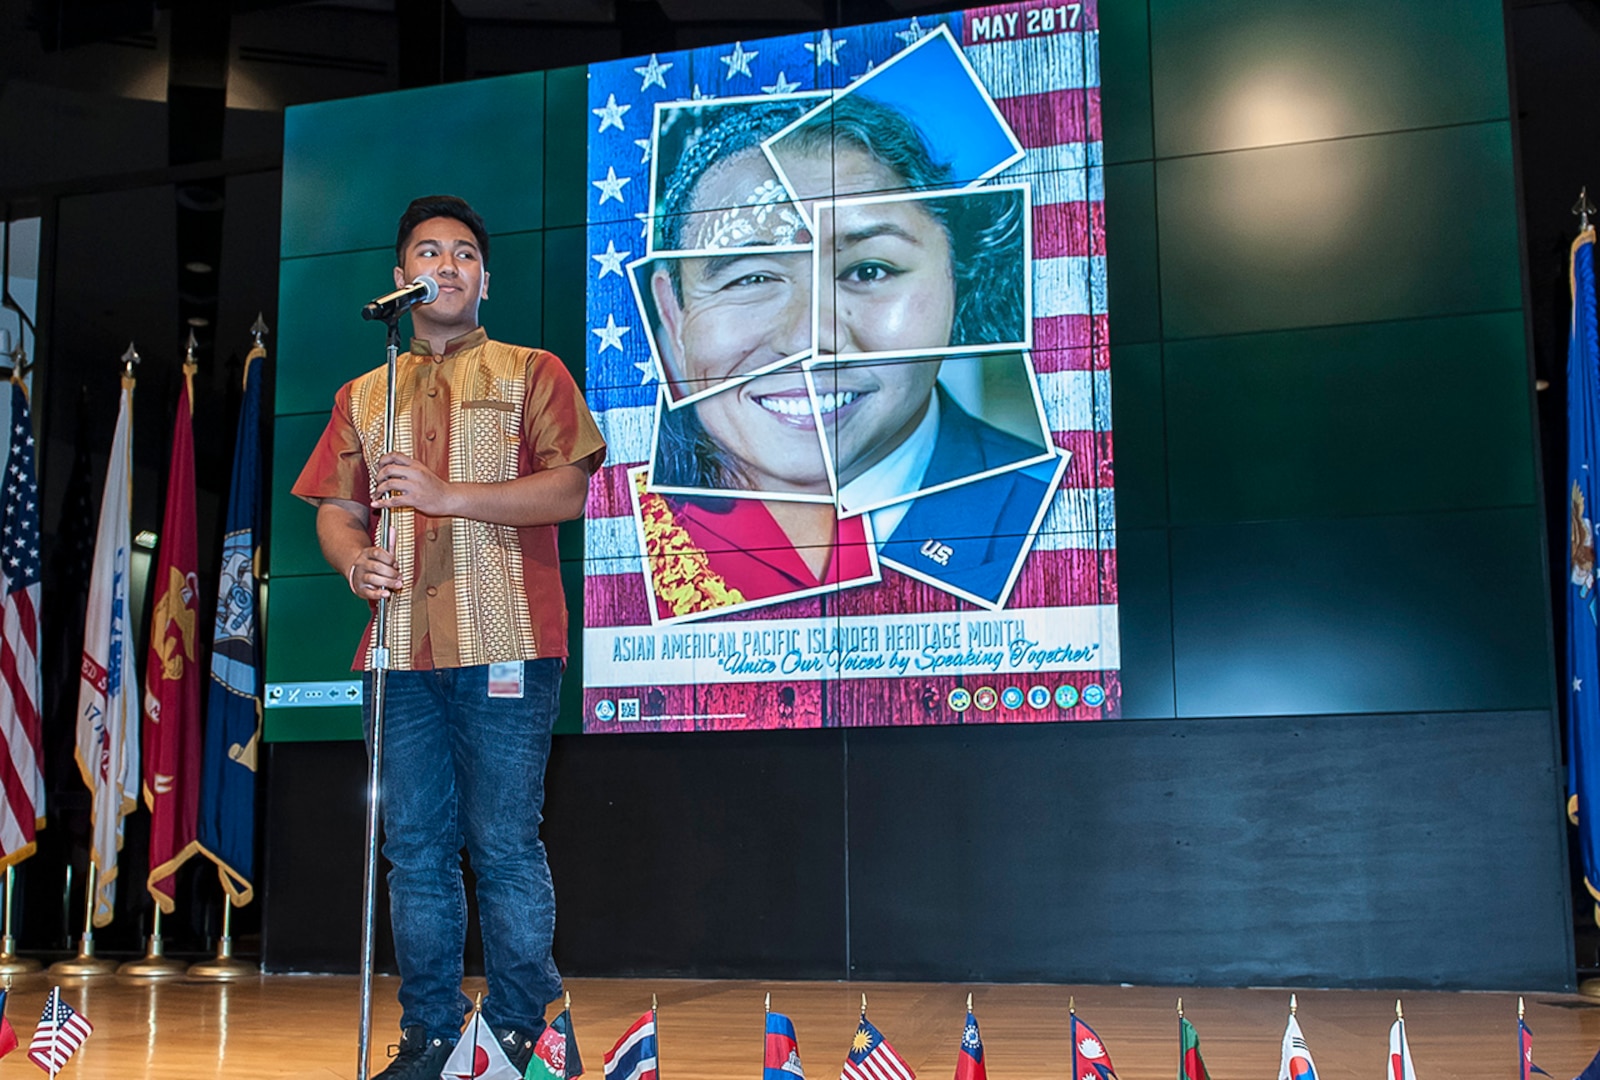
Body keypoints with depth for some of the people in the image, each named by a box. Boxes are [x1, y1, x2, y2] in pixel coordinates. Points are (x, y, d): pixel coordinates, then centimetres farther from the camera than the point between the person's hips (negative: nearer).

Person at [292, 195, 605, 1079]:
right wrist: (355, 559, -8)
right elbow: (335, 510, 16)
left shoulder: (530, 373, 8)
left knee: (505, 844, -4)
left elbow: (567, 490, -4)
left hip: (504, 647, -4)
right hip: (402, 652, 4)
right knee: (414, 845, 6)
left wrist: (448, 494, -14)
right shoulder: (363, 395, 20)